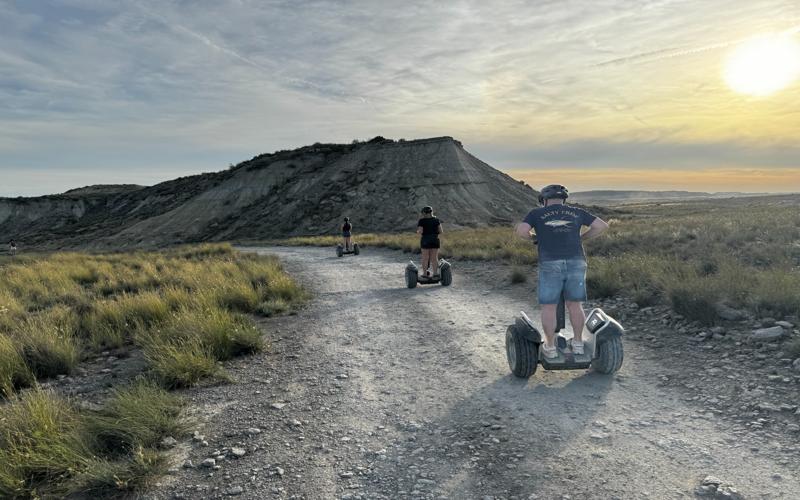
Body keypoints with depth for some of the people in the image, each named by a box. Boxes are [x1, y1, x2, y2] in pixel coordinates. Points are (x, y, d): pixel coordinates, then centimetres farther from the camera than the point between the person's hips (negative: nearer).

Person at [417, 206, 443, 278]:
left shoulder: (422, 221, -6)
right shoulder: (436, 219, 4)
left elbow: (420, 232, -12)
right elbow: (440, 231, 3)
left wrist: (418, 232, 9)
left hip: (425, 241, -3)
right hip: (435, 240, 3)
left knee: (425, 258, 3)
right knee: (434, 258, 6)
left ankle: (425, 274, 5)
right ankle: (436, 273, 4)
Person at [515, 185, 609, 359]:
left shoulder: (537, 213, 10)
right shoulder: (576, 212, 16)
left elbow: (521, 230, -5)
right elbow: (603, 225, 14)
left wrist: (531, 237, 16)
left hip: (551, 265, -2)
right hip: (576, 263, 3)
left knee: (548, 307, 8)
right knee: (574, 305, 16)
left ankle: (550, 347, 12)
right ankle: (578, 344, 21)